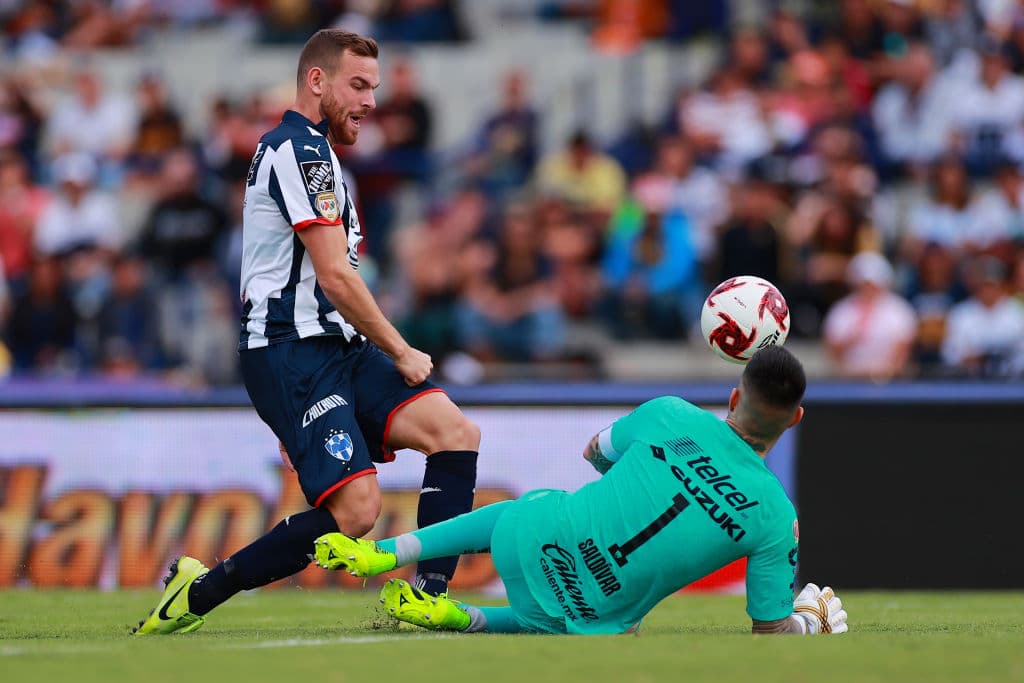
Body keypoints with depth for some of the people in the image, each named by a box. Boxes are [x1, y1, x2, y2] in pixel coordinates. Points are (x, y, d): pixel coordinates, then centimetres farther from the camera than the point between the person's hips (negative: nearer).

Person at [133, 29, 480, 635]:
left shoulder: (306, 151, 24)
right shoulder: (302, 149, -10)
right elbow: (334, 274, -15)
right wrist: (401, 353, -6)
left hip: (338, 349, 10)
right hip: (292, 354, -10)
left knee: (457, 432, -9)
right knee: (356, 508, -21)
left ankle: (427, 596, -13)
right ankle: (198, 592, -7)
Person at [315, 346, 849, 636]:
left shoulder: (672, 416, -9)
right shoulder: (776, 518, -14)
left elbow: (595, 453, 12)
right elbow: (770, 629, -4)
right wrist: (808, 621, 18)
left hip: (533, 540, 1)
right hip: (590, 622, -1)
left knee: (522, 508, 37)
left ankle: (383, 551, 25)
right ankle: (465, 619, 15)